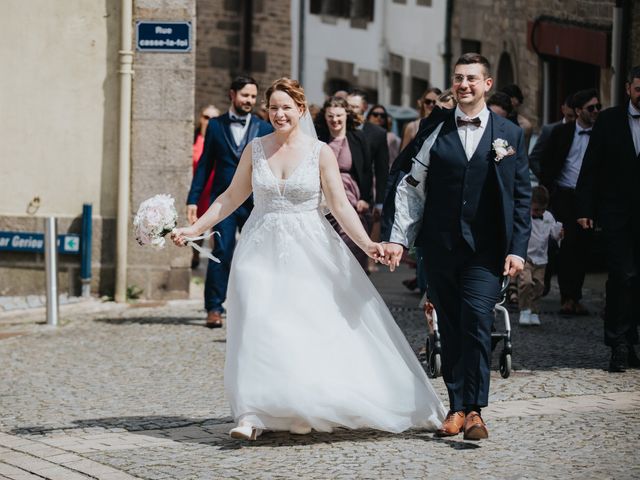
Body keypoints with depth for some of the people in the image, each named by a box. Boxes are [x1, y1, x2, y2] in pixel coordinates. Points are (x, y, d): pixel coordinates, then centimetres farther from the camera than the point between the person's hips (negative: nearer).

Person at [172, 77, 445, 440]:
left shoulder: (320, 152, -2)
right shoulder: (256, 150, 5)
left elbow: (340, 205, -5)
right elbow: (232, 197, 12)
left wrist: (366, 243, -17)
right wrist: (194, 229, 9)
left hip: (309, 251, -1)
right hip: (263, 250, 1)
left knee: (312, 329, -1)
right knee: (258, 326, -10)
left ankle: (303, 411, 13)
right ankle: (254, 415, -13)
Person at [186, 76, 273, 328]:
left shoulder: (264, 129, 8)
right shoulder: (216, 125, 7)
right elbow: (204, 165, 8)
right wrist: (193, 200, 3)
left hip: (256, 202, 1)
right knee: (221, 253, -7)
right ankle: (214, 308, -2)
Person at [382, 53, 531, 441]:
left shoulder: (509, 134, 5)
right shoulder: (435, 129, 6)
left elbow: (521, 196, 5)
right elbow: (407, 184, 4)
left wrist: (517, 249, -3)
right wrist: (396, 236, -4)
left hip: (486, 249, -2)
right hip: (440, 246, 2)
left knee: (477, 322, -15)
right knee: (450, 329, 5)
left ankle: (473, 409, -11)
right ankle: (457, 408, 12)